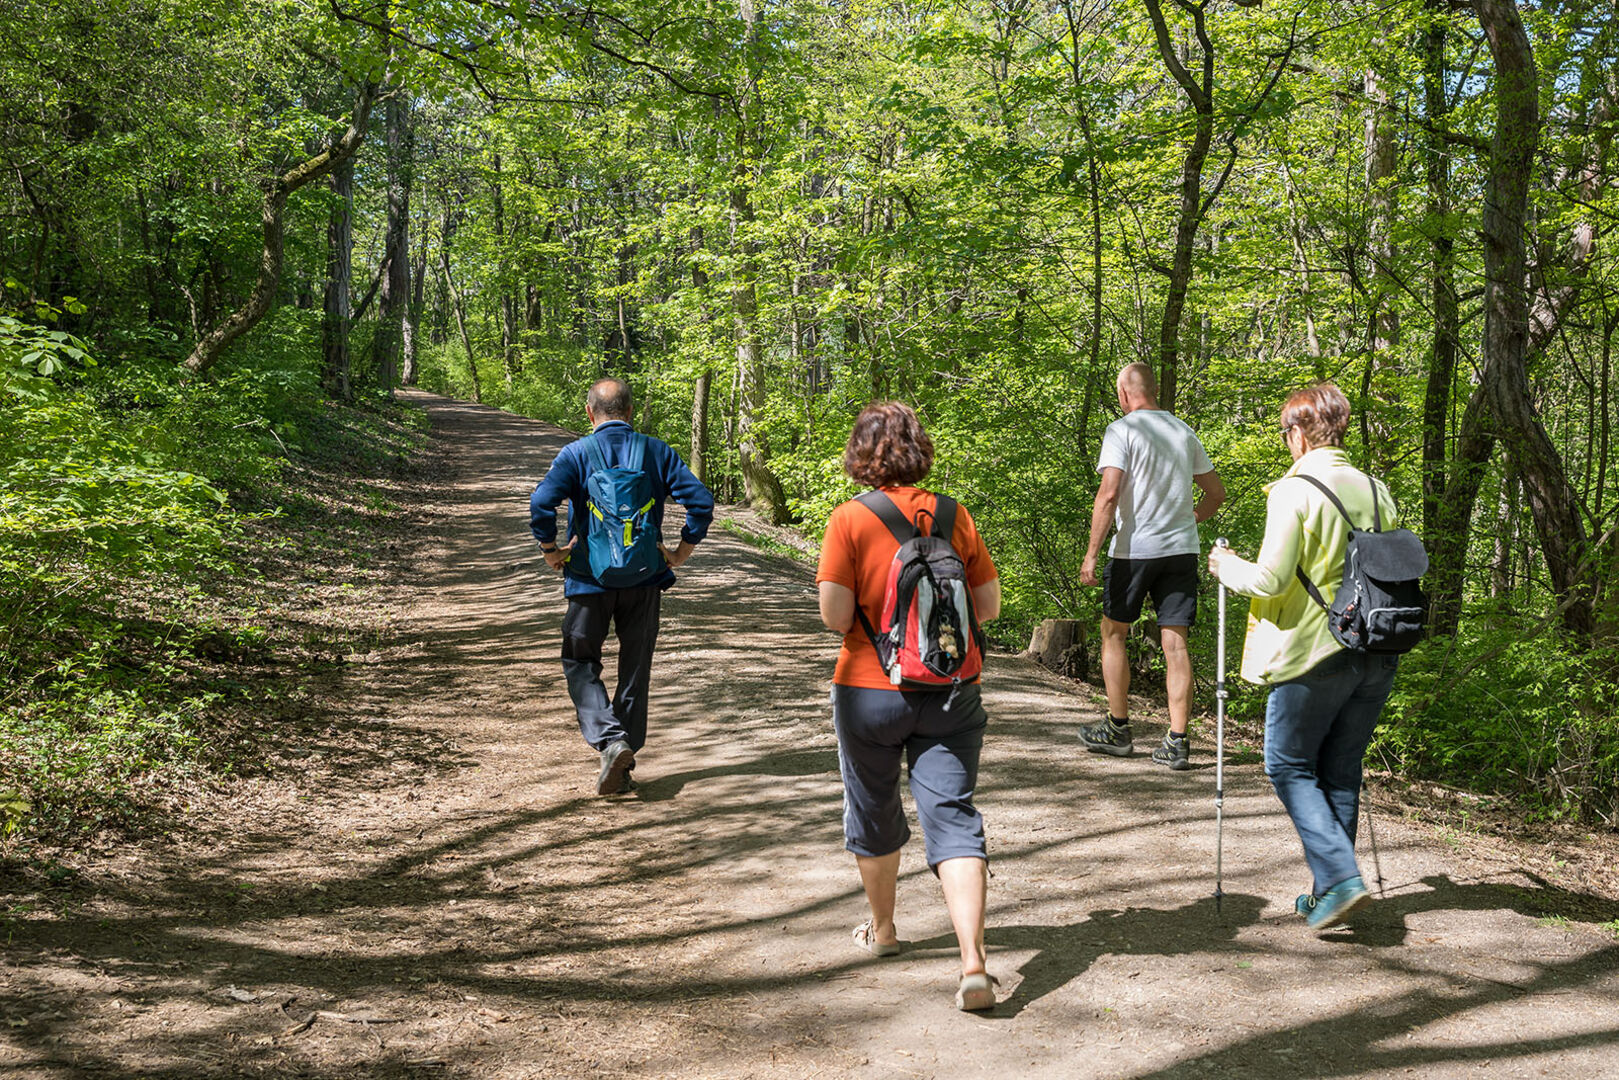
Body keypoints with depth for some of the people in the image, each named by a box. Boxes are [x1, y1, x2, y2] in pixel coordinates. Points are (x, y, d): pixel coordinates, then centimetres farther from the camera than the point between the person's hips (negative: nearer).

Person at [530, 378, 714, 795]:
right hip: (644, 579, 2)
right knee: (636, 668, 13)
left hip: (590, 577, -2)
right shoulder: (658, 452, 0)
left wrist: (551, 550, -7)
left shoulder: (575, 454, -6)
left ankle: (610, 740, -9)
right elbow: (701, 501, -7)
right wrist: (682, 552, 3)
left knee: (580, 662, 13)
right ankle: (622, 769, 19)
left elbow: (541, 503, -20)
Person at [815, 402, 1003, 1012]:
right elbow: (989, 606, 3)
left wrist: (866, 621, 7)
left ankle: (882, 929, 39)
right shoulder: (954, 516, -1)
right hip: (951, 692, 2)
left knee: (872, 811, 19)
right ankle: (973, 965, -12)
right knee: (953, 818, 1)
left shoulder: (850, 519, -10)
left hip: (870, 689, -1)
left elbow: (834, 614, -15)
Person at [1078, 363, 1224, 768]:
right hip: (1182, 549, 5)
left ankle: (1118, 730, 19)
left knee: (1113, 634, 13)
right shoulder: (1184, 432, 12)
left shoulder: (1121, 431, -6)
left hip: (1134, 549, -4)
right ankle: (1176, 742, 1)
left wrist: (1091, 553, -13)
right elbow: (1216, 493, 18)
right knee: (1175, 644, 3)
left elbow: (1108, 495, -15)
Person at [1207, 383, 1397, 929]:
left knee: (1289, 766, 8)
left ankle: (1341, 877, -5)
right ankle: (1329, 893, 21)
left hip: (1313, 654, -6)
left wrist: (1227, 565, 2)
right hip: (1376, 654, 6)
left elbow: (1271, 579, -16)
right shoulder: (1376, 490, 8)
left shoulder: (1293, 491, -12)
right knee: (1341, 771, 15)